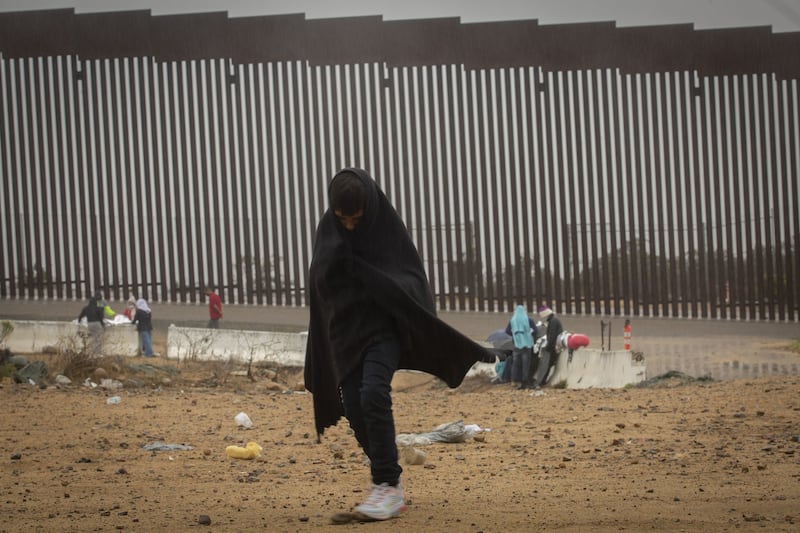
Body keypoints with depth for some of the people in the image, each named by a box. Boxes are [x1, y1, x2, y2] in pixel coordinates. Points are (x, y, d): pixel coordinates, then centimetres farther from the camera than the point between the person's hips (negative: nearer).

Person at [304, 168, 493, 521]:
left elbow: (413, 281, -8)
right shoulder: (328, 231, 0)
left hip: (383, 326, -4)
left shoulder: (389, 230, -9)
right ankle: (389, 484, 14)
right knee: (356, 411, -1)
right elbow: (320, 280, -2)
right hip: (346, 329, 4)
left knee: (373, 394, -24)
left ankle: (387, 486, -19)